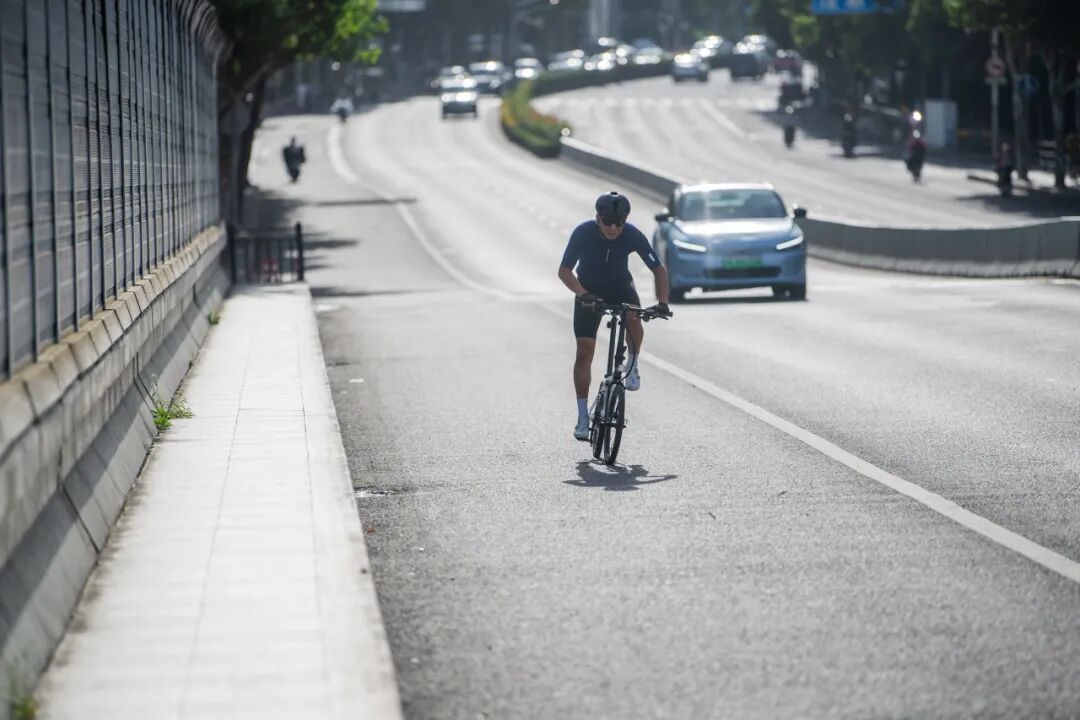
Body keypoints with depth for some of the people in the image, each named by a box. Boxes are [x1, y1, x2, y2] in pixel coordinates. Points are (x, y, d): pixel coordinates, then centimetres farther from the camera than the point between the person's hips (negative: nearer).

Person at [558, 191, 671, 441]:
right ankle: (583, 417, -1)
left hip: (620, 285, 0)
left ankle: (632, 366, -5)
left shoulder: (633, 235, -24)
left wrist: (662, 302, -31)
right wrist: (582, 294, -41)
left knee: (633, 318, -33)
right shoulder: (583, 232, -27)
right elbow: (564, 271, -24)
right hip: (589, 291, 0)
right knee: (584, 351, -8)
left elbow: (658, 270, -17)